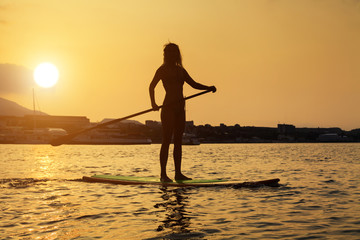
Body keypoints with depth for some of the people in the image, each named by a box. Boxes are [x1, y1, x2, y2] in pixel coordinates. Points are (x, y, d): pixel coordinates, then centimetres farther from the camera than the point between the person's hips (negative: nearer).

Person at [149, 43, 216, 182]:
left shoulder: (180, 70, 17)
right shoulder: (163, 69, -2)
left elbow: (193, 84, 20)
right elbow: (152, 86, -11)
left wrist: (209, 88, 4)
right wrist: (153, 103, -27)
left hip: (180, 108, 7)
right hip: (169, 108, -7)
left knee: (178, 141, 7)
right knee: (166, 141, -8)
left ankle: (178, 173, 10)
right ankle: (163, 174, -5)